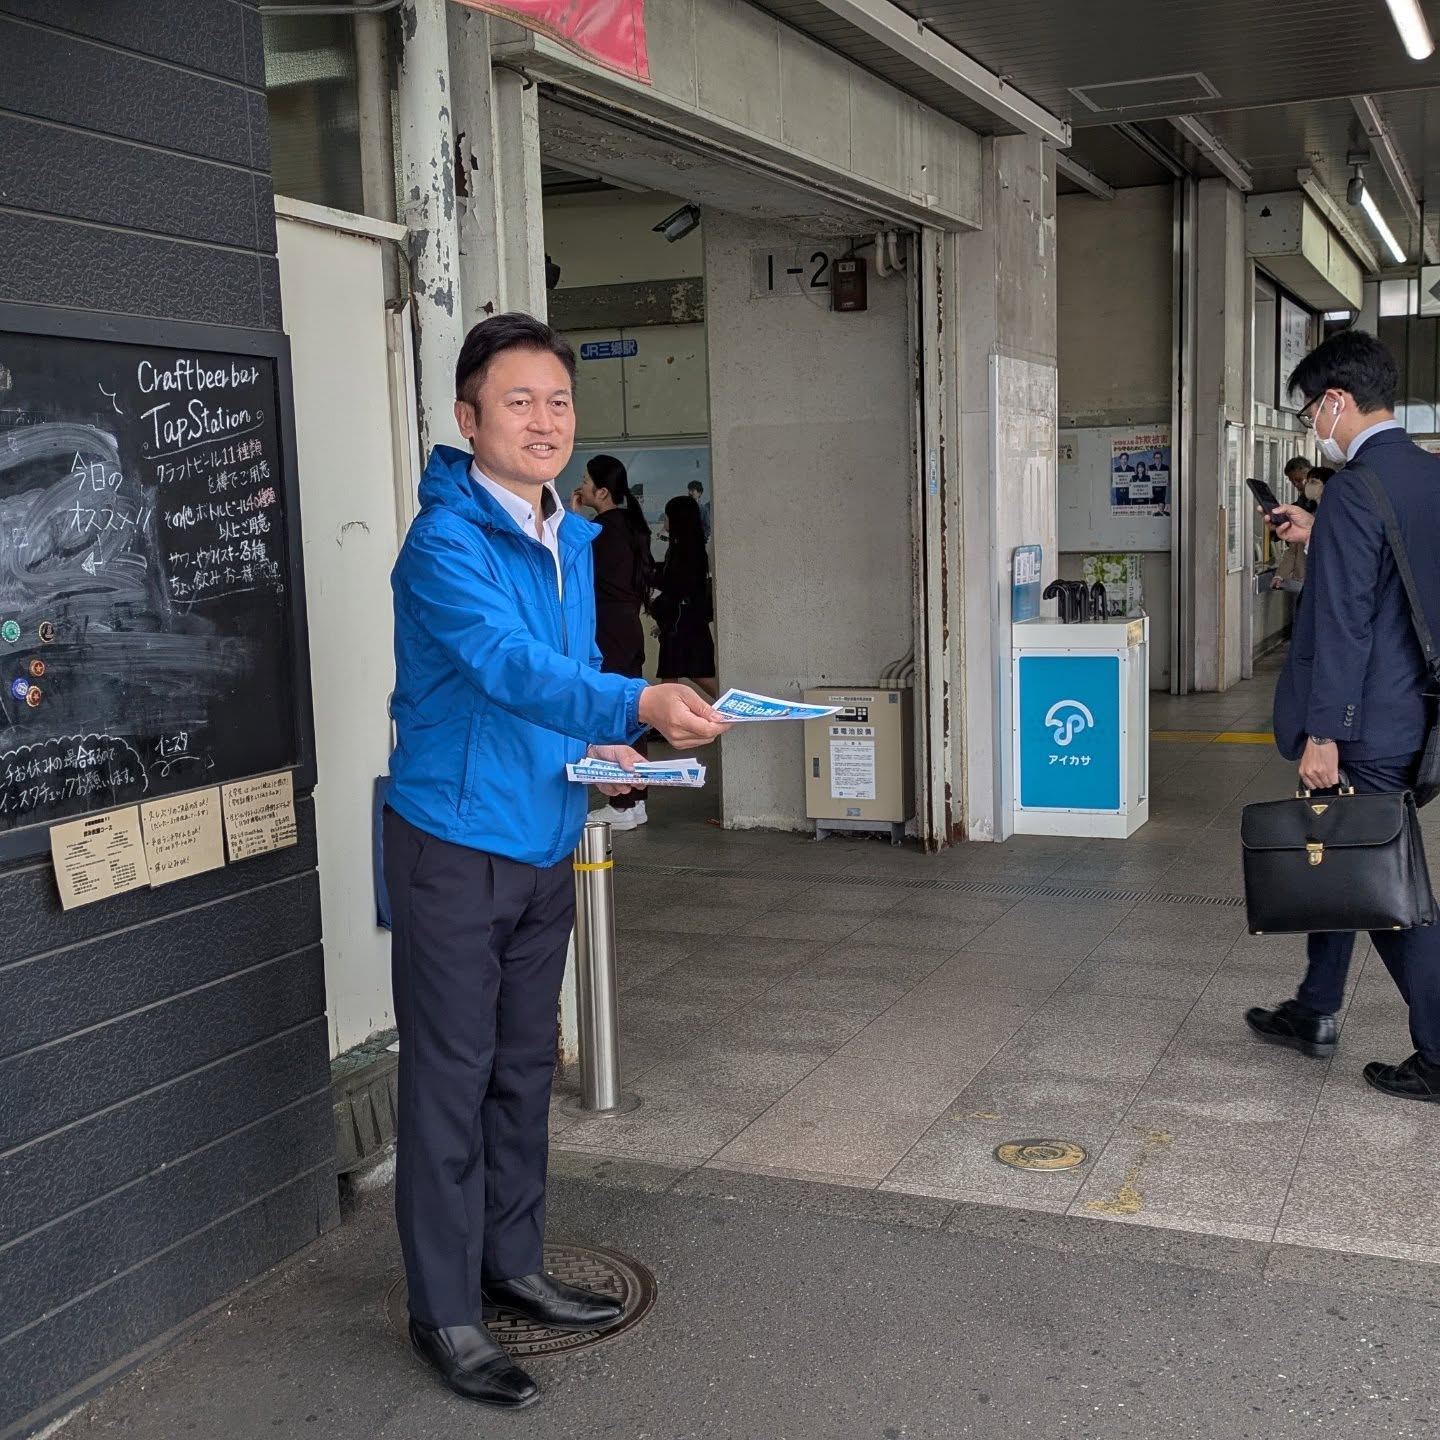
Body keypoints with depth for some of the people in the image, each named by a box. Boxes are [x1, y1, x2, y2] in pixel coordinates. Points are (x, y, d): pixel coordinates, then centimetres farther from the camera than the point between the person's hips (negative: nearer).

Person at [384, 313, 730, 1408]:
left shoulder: (571, 539, 9)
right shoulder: (446, 541, -18)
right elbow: (506, 662, -35)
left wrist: (599, 743, 1)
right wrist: (636, 704, -49)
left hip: (544, 846, 8)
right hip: (456, 851, -8)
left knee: (524, 1069, 18)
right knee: (451, 1081, 2)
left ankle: (513, 1266, 34)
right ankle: (446, 1315, 16)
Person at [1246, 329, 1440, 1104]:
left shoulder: (1357, 487, -19)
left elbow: (1344, 620, -22)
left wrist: (1323, 734, -19)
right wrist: (1318, 538, 18)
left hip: (1367, 721, -9)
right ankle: (1315, 1012, 33)